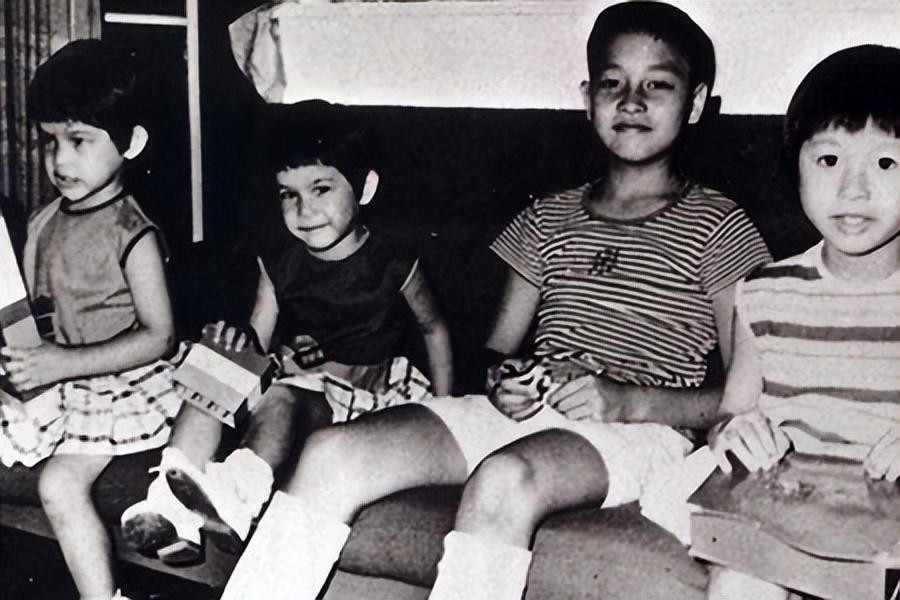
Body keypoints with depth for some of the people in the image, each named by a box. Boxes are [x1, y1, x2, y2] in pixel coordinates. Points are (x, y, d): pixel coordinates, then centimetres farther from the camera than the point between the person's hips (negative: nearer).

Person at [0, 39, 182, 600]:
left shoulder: (132, 235, -17)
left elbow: (158, 336, -19)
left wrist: (67, 362, -25)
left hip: (121, 385, -8)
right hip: (56, 380, 8)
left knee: (60, 483, -22)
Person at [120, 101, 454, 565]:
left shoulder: (390, 266, -7)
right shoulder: (278, 260, 6)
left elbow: (433, 329, 7)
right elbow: (262, 335, 8)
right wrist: (241, 339, -18)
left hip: (365, 390, -5)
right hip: (288, 375, 5)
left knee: (283, 399, -37)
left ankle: (236, 495, -62)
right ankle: (172, 511, -36)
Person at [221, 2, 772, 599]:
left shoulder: (718, 226, 4)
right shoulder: (550, 217, 19)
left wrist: (628, 400, -15)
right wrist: (501, 383, -3)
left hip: (641, 431, -5)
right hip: (527, 413, 5)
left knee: (506, 476, -40)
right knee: (332, 453, -19)